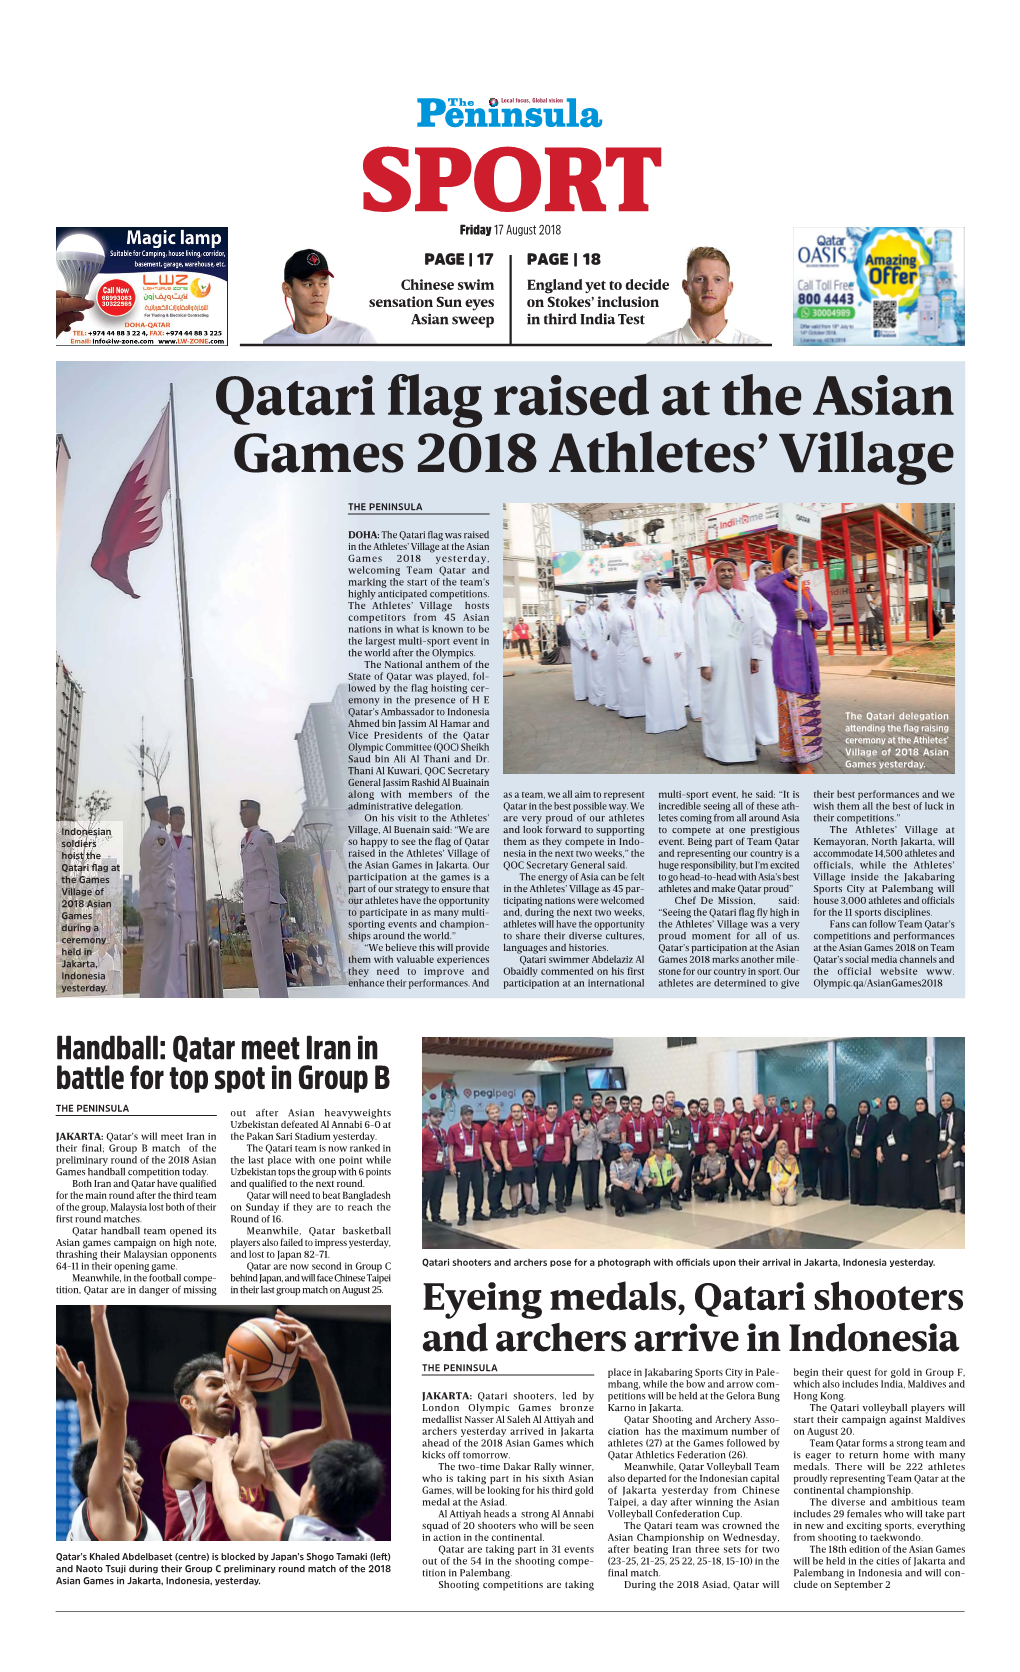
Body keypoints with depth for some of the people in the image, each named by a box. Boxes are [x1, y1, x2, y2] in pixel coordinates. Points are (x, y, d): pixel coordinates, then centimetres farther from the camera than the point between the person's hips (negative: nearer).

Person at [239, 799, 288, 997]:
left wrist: (274, 903, -15)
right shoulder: (245, 841, 17)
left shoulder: (264, 837, -7)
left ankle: (277, 998, -4)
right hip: (250, 902, 8)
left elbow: (273, 871, -10)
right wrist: (245, 903, 17)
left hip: (264, 899, -8)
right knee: (258, 953, 8)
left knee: (270, 952, -6)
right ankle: (266, 997, 11)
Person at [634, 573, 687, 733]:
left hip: (669, 648, 4)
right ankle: (656, 721, 1)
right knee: (655, 685, -3)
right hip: (653, 649, -4)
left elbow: (675, 626, 11)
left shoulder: (667, 603, 12)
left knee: (673, 683, 4)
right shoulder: (641, 603, 1)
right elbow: (640, 630, -3)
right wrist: (645, 653, -10)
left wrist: (678, 647, 3)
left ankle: (675, 718, 10)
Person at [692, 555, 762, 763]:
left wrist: (755, 656, 3)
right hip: (717, 659, -4)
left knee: (743, 700, 8)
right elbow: (701, 632, -6)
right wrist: (704, 663, -12)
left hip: (741, 659, 4)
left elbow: (755, 628, 10)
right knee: (719, 702, -1)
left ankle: (744, 742, 16)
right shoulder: (705, 599, -2)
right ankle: (720, 747, 4)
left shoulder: (744, 597, 10)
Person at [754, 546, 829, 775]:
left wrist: (808, 616, -7)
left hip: (806, 647, 7)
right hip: (786, 647, -6)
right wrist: (786, 573, -19)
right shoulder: (776, 586, -3)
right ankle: (797, 756, -4)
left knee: (808, 700, 7)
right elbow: (761, 587, -29)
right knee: (791, 700, -7)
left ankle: (804, 752, 15)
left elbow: (822, 617, 14)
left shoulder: (804, 588, 15)